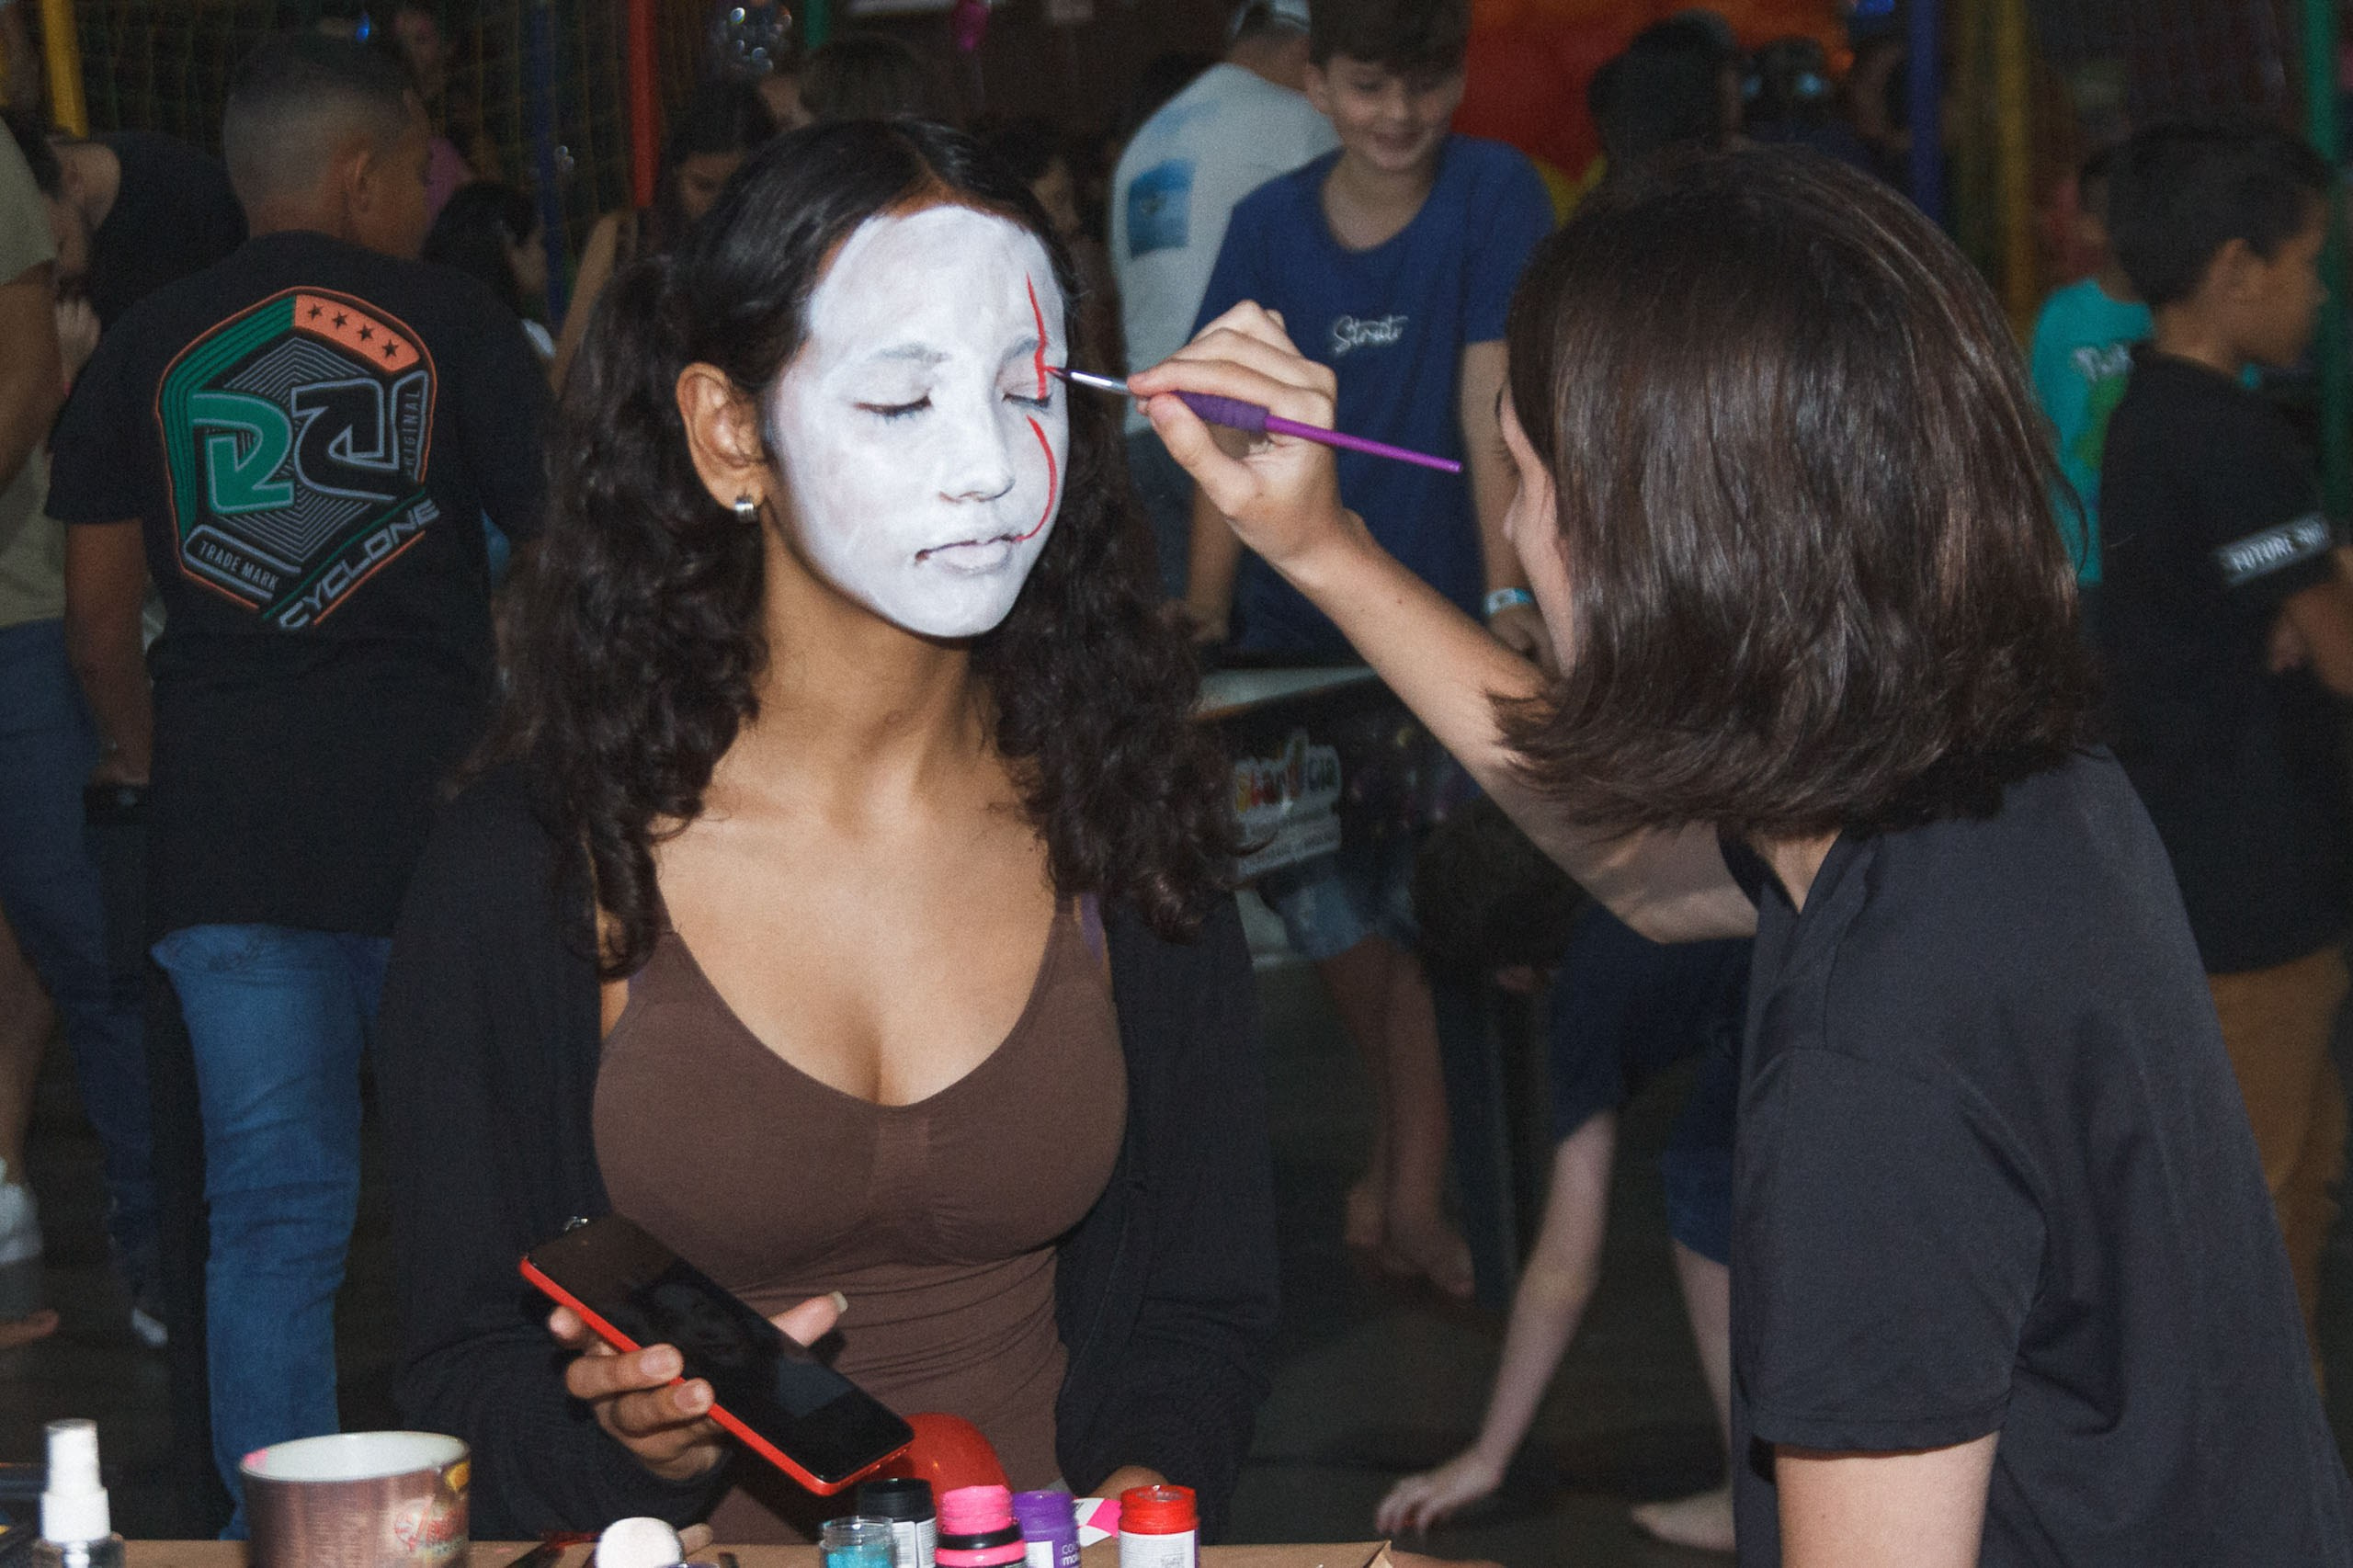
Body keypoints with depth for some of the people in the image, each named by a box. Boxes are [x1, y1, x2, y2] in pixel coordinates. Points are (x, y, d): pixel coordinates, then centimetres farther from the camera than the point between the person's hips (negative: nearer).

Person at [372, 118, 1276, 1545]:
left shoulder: (1125, 831, 3)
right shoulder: (529, 863, -5)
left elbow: (1203, 1307, 8)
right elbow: (465, 1363, 0)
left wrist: (1140, 1496, -11)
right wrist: (630, 1439, -19)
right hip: (694, 1546, -2)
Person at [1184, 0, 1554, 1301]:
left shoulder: (1493, 194, -7)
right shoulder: (1269, 226, 2)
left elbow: (1490, 403, -17)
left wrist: (1506, 594, -26)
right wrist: (1205, 606, -9)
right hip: (1297, 631, 3)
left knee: (1425, 910, -6)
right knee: (1323, 900, 5)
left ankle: (1411, 1192, 6)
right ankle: (1409, 1141, 28)